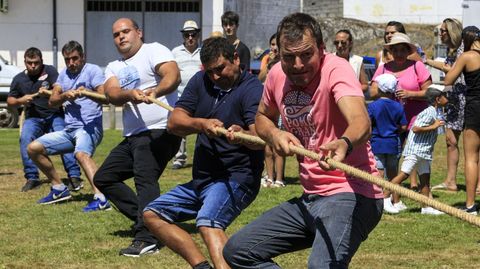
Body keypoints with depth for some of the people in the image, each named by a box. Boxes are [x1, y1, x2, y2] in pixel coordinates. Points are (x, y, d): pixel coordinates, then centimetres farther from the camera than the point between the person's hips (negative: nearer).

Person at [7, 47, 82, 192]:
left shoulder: (50, 71, -5)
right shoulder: (19, 79, 5)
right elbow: (10, 101, 13)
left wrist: (48, 93, -38)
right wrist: (20, 100, -9)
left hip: (54, 115, -2)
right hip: (33, 118, 2)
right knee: (25, 139, -24)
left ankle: (74, 177, -22)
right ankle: (32, 178, -17)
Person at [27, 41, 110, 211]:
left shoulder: (93, 70, -2)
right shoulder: (64, 74, 17)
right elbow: (52, 102, 9)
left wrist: (87, 93, -35)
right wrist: (64, 96, -13)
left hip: (89, 127, -8)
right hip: (69, 130, 8)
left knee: (81, 154, -37)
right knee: (33, 149, 3)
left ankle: (101, 199, -51)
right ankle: (59, 189, 14)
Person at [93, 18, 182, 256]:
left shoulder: (153, 51, 0)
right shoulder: (114, 68, 18)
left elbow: (173, 76, -20)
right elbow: (112, 94, -4)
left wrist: (155, 91, -41)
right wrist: (130, 94, -27)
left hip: (160, 131, -9)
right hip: (132, 136, 9)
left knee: (145, 178, -26)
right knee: (104, 178, 12)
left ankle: (147, 239, -36)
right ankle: (144, 218, 12)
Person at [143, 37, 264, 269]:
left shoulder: (252, 89, -13)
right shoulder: (200, 81, 7)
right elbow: (174, 122, -2)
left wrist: (242, 134, -51)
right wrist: (200, 124, -22)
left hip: (236, 178, -9)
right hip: (202, 179, 9)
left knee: (208, 223, -33)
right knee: (152, 214, 10)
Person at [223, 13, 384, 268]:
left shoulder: (335, 70, -18)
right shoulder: (277, 75, 3)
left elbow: (361, 120, -37)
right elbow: (262, 116, 25)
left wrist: (344, 143, -61)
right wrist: (274, 135, 0)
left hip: (350, 194, -8)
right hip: (310, 198, 8)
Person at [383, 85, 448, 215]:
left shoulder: (433, 113, 15)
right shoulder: (429, 113, -17)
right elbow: (415, 129, -25)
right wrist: (433, 126, -20)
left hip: (423, 151, 10)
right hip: (415, 149, -10)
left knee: (425, 177, 8)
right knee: (403, 174, -8)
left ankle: (426, 207, 9)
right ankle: (385, 197, -2)